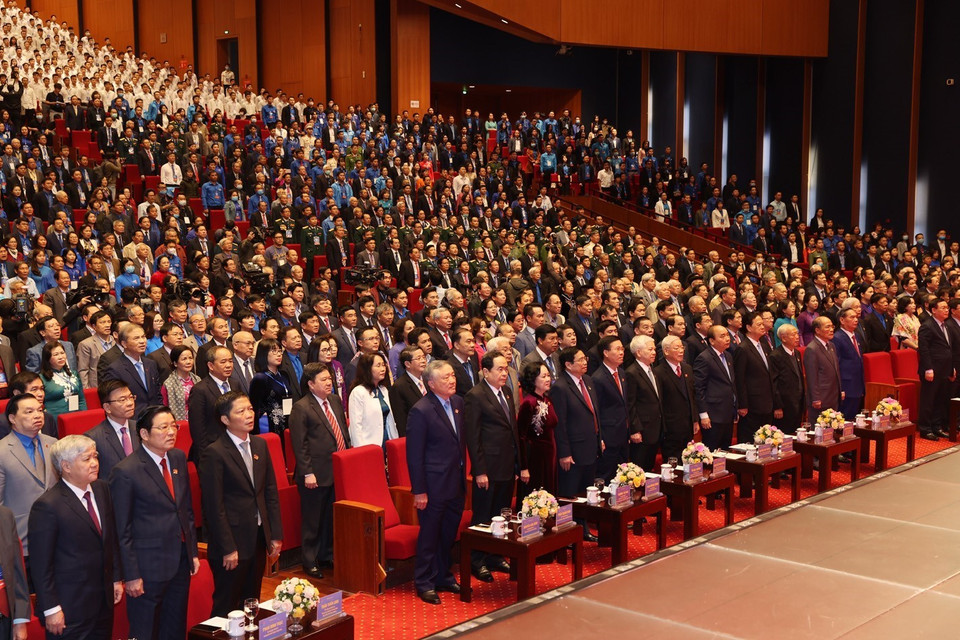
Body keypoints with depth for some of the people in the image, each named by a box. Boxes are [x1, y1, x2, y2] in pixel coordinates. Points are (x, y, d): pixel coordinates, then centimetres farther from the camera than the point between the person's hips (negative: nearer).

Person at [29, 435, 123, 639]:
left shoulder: (102, 489, 4)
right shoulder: (47, 506, -18)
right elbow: (41, 563, -16)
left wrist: (116, 578, 14)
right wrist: (51, 609, -15)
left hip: (104, 599, 7)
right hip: (70, 606, -6)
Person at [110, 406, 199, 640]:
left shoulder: (178, 458, 4)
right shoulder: (125, 472, -16)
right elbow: (123, 530, -12)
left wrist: (193, 551, 12)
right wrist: (131, 575, -12)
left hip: (181, 562, 6)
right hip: (149, 568, -6)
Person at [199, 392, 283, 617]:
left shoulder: (260, 445, 6)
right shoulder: (214, 453, -14)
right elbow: (214, 506, -15)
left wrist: (276, 535, 6)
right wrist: (228, 548, -15)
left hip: (259, 538, 6)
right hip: (233, 541, -6)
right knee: (227, 607, 5)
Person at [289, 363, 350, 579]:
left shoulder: (335, 401, 10)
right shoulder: (301, 408, -12)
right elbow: (299, 445, -14)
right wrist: (307, 473, -18)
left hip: (339, 472, 7)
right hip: (317, 475, -7)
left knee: (333, 518, 17)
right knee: (313, 521, 6)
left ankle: (329, 555, 32)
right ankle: (310, 562, 18)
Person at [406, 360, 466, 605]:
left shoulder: (458, 403, 5)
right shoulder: (421, 411, -18)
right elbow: (414, 454, -16)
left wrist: (463, 474, 13)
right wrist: (419, 491, -16)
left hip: (456, 483, 7)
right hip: (434, 485, -7)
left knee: (449, 534, 18)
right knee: (429, 536, 5)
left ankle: (444, 576, 33)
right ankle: (424, 583, 18)